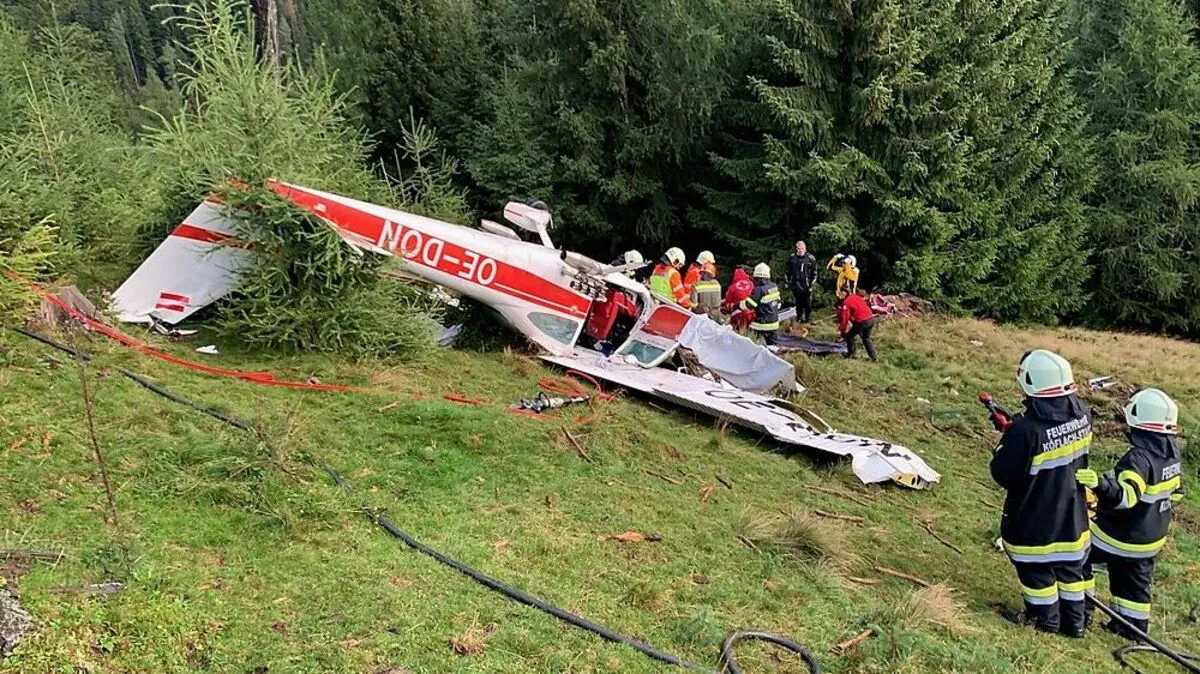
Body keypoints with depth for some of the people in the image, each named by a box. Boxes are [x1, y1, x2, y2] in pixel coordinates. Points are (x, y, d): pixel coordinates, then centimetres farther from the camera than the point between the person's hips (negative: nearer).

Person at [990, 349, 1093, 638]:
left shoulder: (1026, 430, -33)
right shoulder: (1081, 414, -11)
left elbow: (1003, 475, -23)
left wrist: (1006, 443, -5)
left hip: (1034, 520, -6)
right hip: (1072, 514, 6)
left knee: (1036, 567, 15)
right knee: (1071, 563, 22)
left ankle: (1044, 618, 31)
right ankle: (1075, 620, 36)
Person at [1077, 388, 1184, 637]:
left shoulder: (1138, 458, -29)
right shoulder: (1173, 453, -1)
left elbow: (1126, 495, -42)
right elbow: (1176, 492, 12)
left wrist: (1100, 484, -58)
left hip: (1121, 537, -8)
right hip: (1152, 538, 8)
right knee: (1135, 580, 21)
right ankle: (1135, 626, 32)